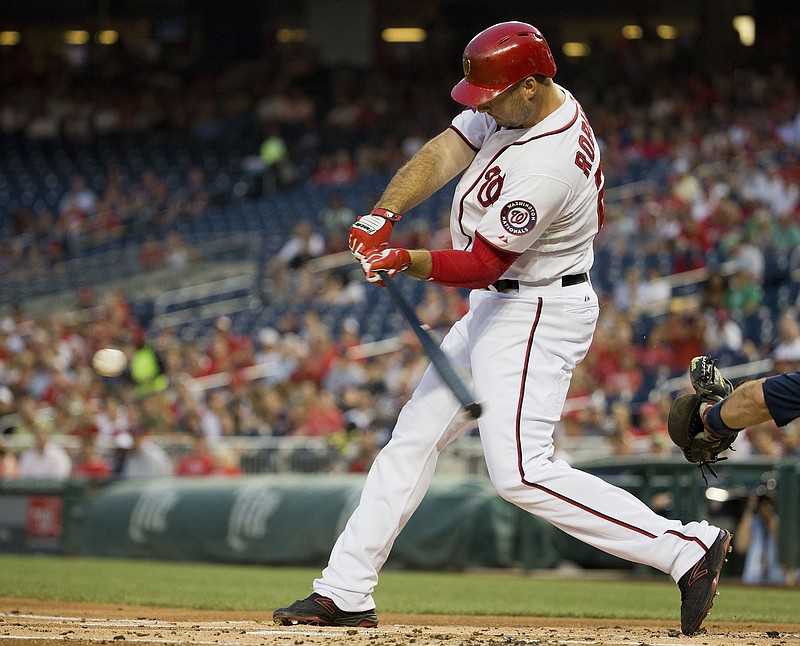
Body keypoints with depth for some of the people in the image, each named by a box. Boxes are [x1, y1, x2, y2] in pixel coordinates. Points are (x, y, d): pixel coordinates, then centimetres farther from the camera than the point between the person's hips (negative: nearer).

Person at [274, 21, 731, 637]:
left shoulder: (546, 169, -28)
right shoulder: (530, 103, 0)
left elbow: (483, 264, -23)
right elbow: (443, 153, -2)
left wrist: (408, 261, -33)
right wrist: (383, 215, -16)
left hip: (539, 315, -10)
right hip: (495, 308, 10)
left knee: (520, 473, -19)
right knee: (414, 437, 12)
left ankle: (686, 547, -17)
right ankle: (346, 592, 18)